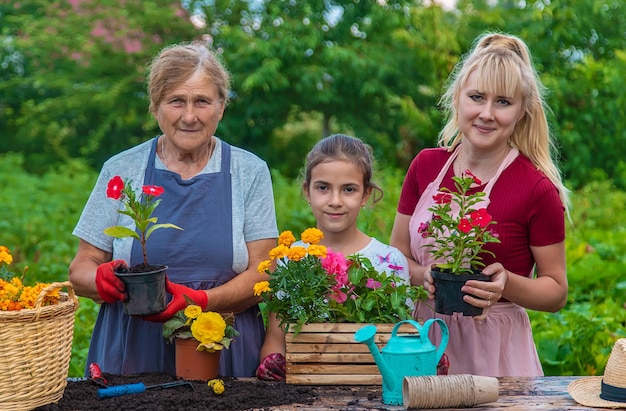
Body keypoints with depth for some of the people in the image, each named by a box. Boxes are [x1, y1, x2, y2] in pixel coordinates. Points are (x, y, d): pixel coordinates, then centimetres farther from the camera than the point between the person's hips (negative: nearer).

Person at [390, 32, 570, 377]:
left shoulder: (536, 189, -12)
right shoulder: (426, 165, 0)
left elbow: (557, 291, -4)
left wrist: (507, 284, -22)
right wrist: (423, 276, -15)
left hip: (495, 354, -3)